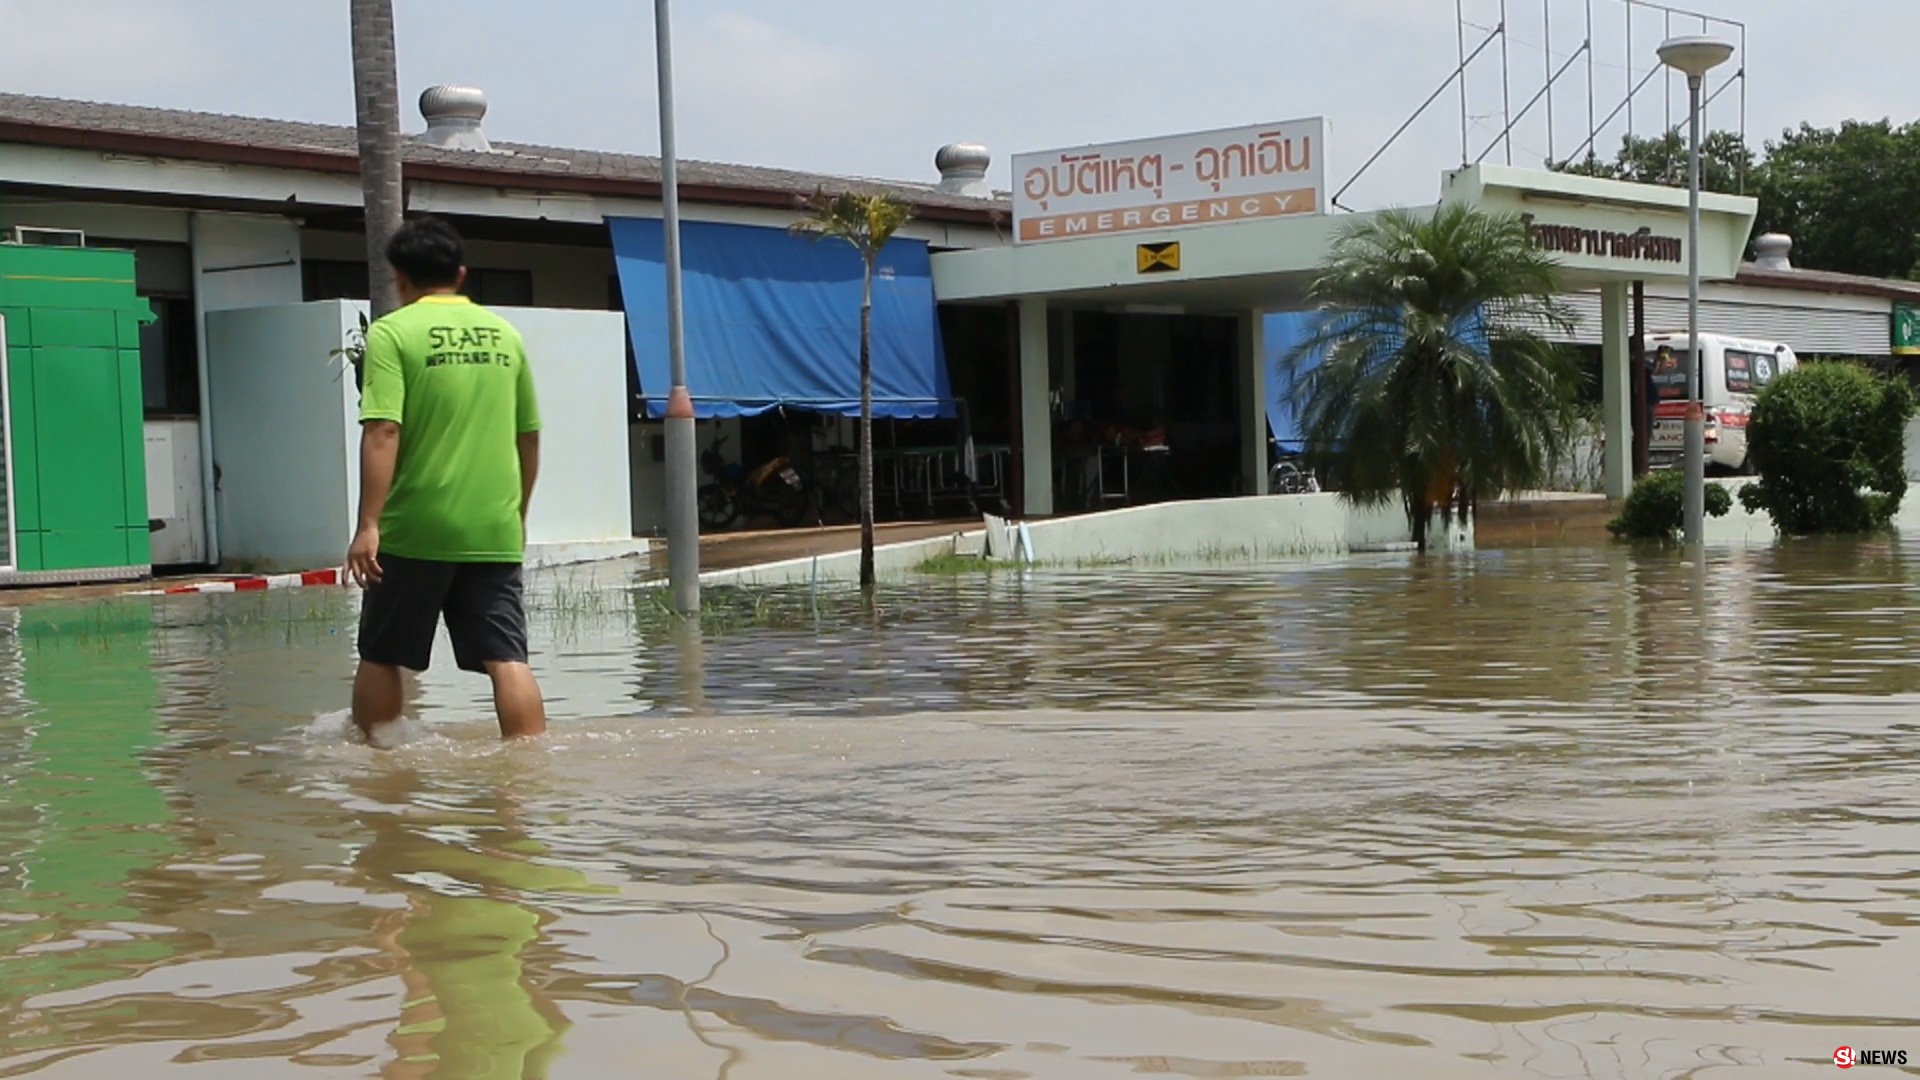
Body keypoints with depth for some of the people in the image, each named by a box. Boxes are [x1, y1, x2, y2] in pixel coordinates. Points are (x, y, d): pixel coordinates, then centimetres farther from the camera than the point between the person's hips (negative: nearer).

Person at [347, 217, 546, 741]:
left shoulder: (392, 332, -4)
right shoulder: (504, 333, 10)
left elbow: (383, 432, -14)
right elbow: (528, 437, 16)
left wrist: (369, 524, -16)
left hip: (416, 529, -3)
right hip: (495, 531, 3)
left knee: (381, 657, 13)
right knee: (507, 659, -1)